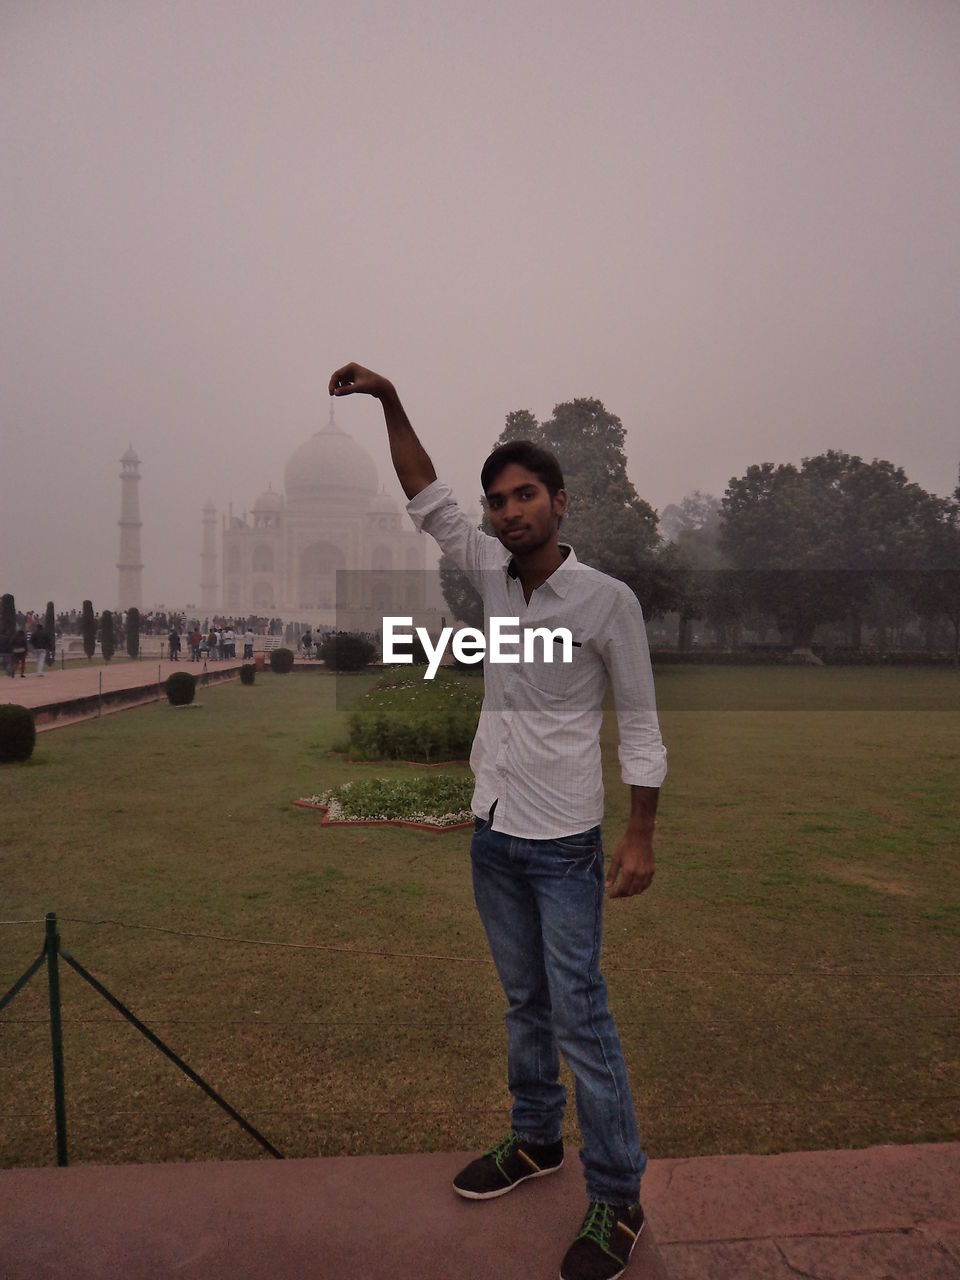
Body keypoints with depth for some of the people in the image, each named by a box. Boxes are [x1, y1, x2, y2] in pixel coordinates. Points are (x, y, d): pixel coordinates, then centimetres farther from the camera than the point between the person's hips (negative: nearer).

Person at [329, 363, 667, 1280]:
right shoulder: (493, 574, 2)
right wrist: (391, 403, -2)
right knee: (524, 1004, 19)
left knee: (579, 1015, 0)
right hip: (492, 833, 6)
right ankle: (535, 1141, 37)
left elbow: (639, 724, -9)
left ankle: (617, 1198, 16)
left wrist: (641, 837, -12)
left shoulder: (608, 600, -12)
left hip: (564, 843, -5)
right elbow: (428, 502, 6)